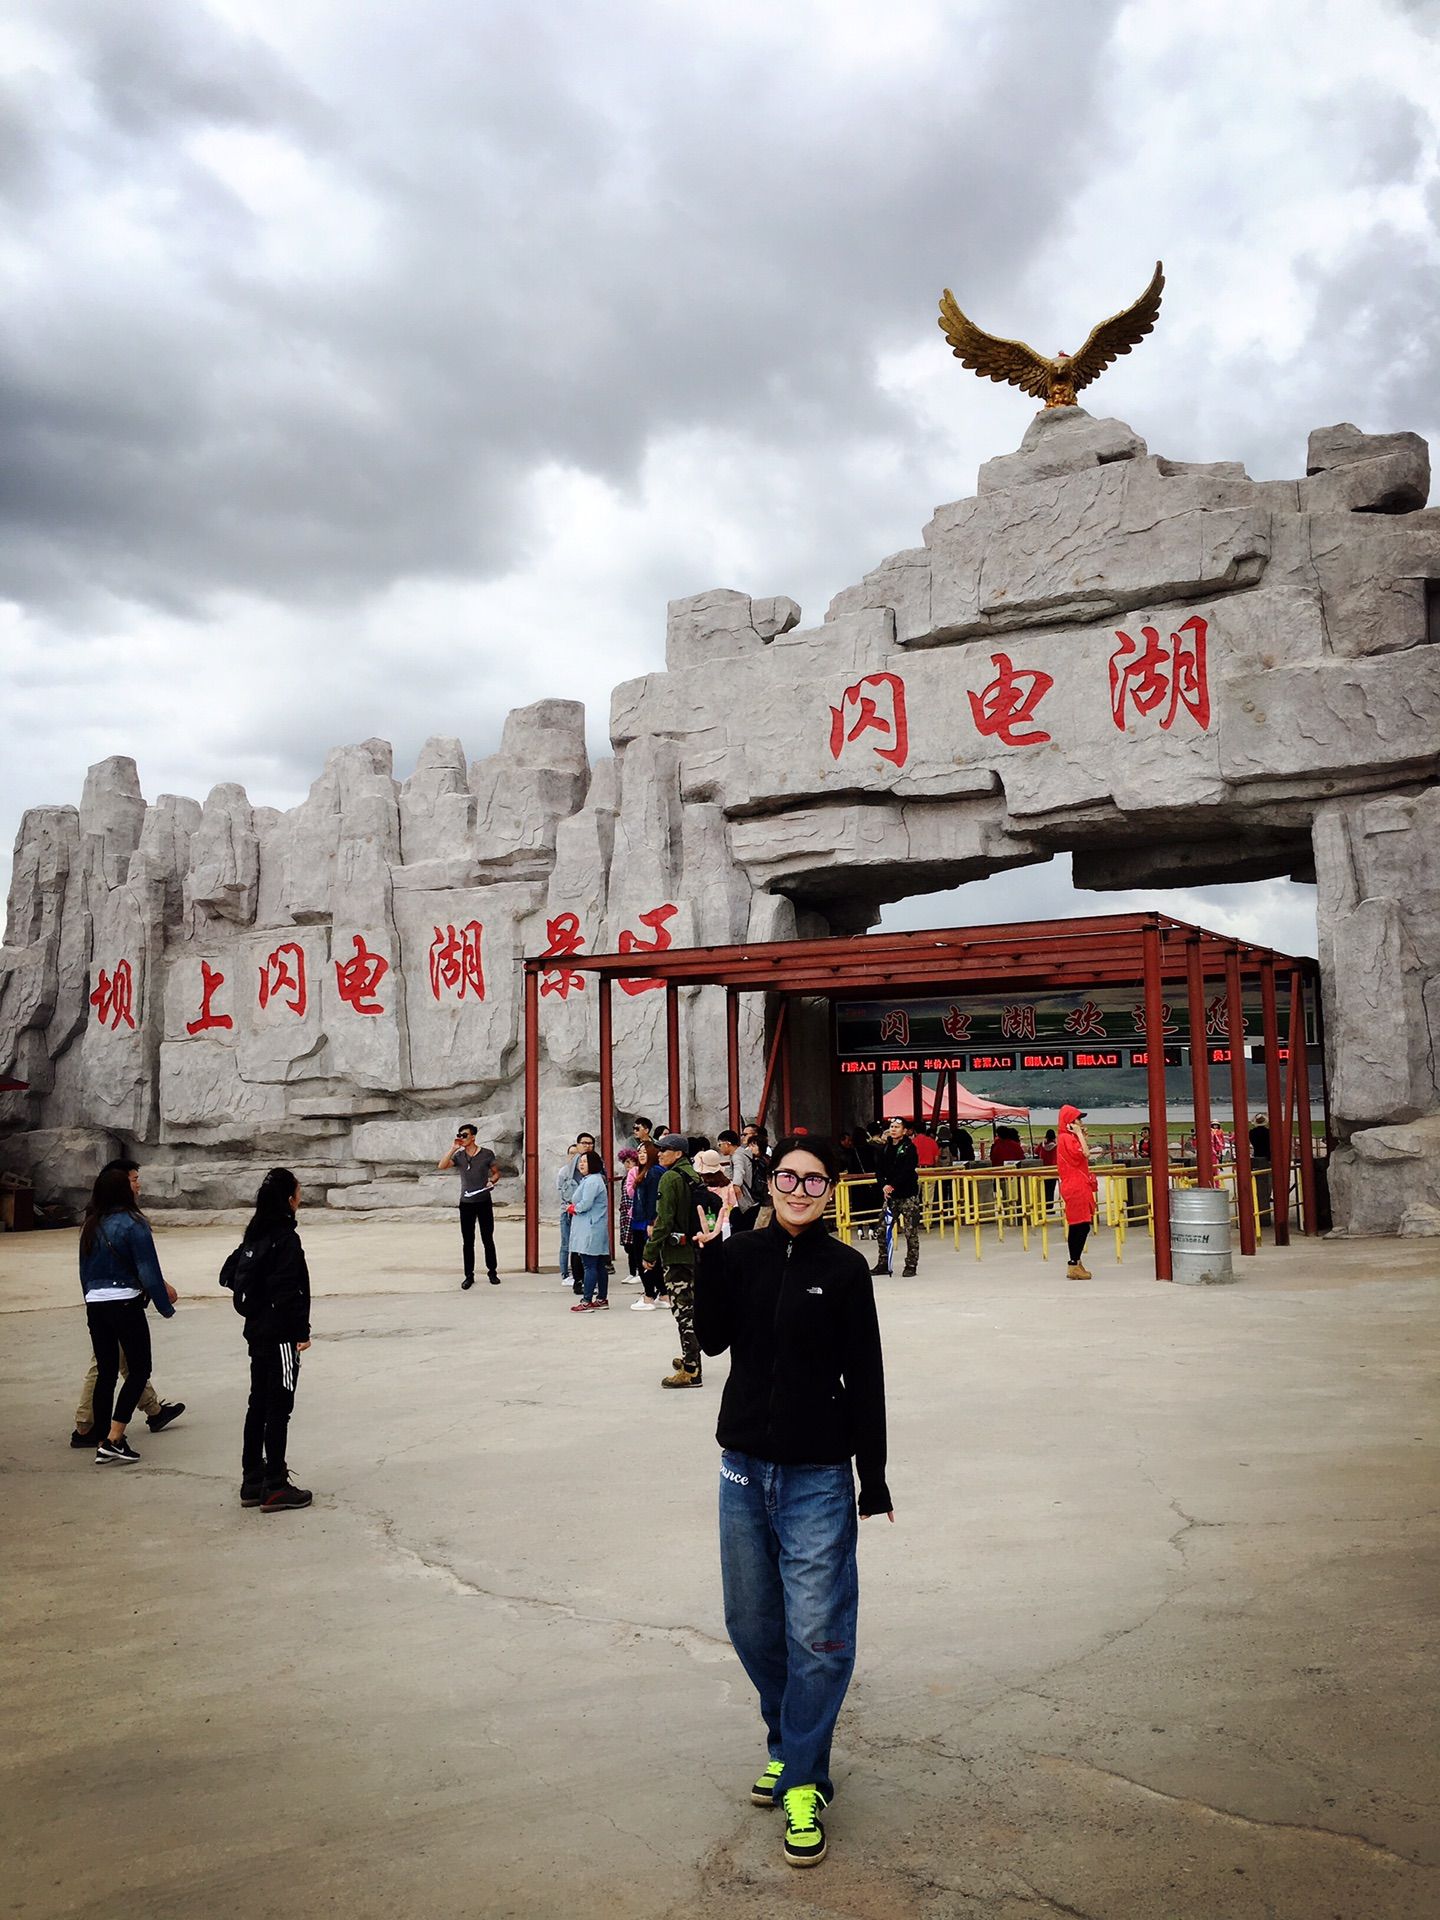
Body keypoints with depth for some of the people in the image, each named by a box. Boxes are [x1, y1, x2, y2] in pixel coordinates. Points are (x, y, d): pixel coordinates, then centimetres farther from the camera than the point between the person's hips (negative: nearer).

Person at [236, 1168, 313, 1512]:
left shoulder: (255, 1234, 8)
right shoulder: (286, 1238, -18)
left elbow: (245, 1281, 14)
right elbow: (287, 1293, -21)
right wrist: (301, 1333, -15)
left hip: (258, 1333, 9)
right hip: (280, 1337, -9)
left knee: (258, 1405, 15)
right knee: (279, 1409, -2)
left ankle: (252, 1482, 22)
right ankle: (276, 1488, 3)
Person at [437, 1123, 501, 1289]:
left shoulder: (487, 1154, -2)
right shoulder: (458, 1156, 3)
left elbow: (496, 1172, 7)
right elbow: (442, 1166, -12)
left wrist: (492, 1180, -14)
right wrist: (453, 1149, -16)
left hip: (484, 1202, -2)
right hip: (466, 1203, 2)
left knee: (488, 1239, 6)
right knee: (467, 1241, 5)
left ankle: (492, 1272, 18)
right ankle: (469, 1276, 13)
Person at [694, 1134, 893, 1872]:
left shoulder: (844, 1269, -7)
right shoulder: (739, 1255, 0)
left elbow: (864, 1375, -5)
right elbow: (713, 1339, -10)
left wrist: (873, 1472, -4)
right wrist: (710, 1253, -18)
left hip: (817, 1475, -3)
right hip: (744, 1465, 4)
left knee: (816, 1633, -2)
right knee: (752, 1624, 15)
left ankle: (802, 1782, 15)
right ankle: (787, 1742, 37)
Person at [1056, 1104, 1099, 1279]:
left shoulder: (1070, 1138, 17)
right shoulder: (1067, 1138, -14)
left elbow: (1083, 1156, 18)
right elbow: (1085, 1153, -22)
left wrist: (1082, 1136, 14)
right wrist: (1079, 1134, -14)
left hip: (1078, 1187, 10)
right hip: (1075, 1188, -10)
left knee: (1077, 1227, 12)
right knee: (1082, 1226, -10)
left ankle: (1075, 1265, 16)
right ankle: (1074, 1265, -9)